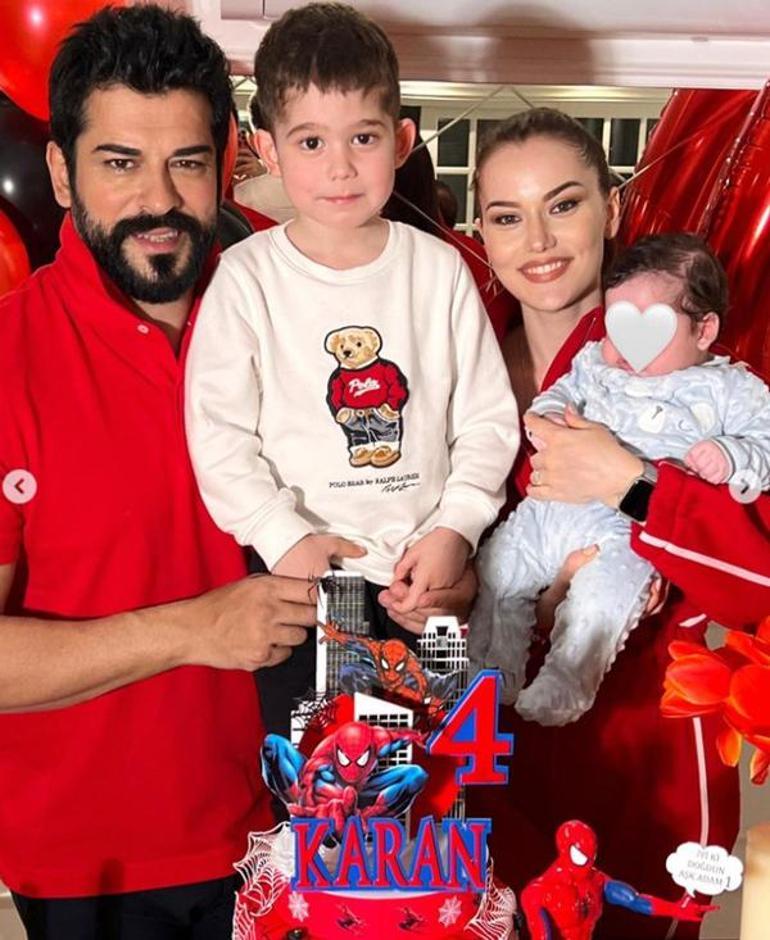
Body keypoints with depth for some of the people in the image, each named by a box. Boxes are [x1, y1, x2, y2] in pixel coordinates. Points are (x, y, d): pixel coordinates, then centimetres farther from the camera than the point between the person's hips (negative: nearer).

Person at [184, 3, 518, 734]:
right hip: (303, 568, -2)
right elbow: (218, 430, -8)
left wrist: (456, 525, -9)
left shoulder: (439, 268, 0)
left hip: (428, 569, 2)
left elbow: (487, 416, 1)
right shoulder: (247, 277, -6)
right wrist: (284, 536, -15)